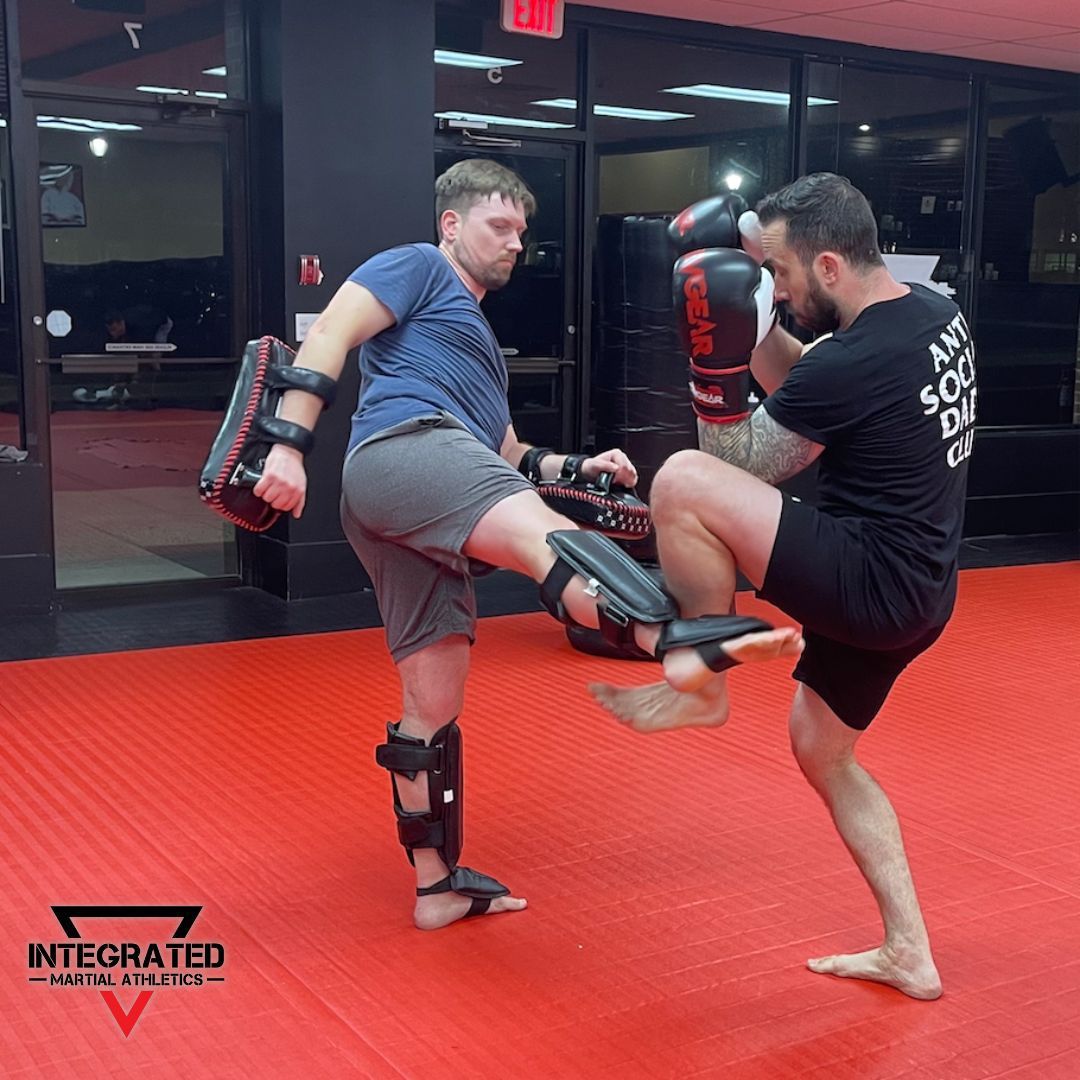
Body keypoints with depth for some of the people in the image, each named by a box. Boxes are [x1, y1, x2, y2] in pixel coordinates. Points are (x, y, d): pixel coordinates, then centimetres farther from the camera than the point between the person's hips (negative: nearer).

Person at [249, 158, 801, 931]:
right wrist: (290, 443, -16)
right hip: (401, 449, -10)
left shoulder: (476, 338, 39)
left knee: (434, 705, 11)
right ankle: (678, 640, -65)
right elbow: (329, 336, -3)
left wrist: (575, 466, 20)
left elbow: (503, 454, 38)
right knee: (539, 529, -37)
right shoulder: (418, 268, 13)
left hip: (415, 517, 10)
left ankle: (438, 884, 19)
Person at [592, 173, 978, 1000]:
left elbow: (741, 469, -9)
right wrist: (752, 328, 7)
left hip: (871, 583, -10)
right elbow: (803, 392, 18)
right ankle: (910, 956, 30)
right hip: (910, 589, 10)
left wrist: (715, 362, -11)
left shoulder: (853, 363, -22)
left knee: (684, 481, -21)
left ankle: (703, 688, 0)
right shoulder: (935, 315, 6)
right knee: (825, 755, 24)